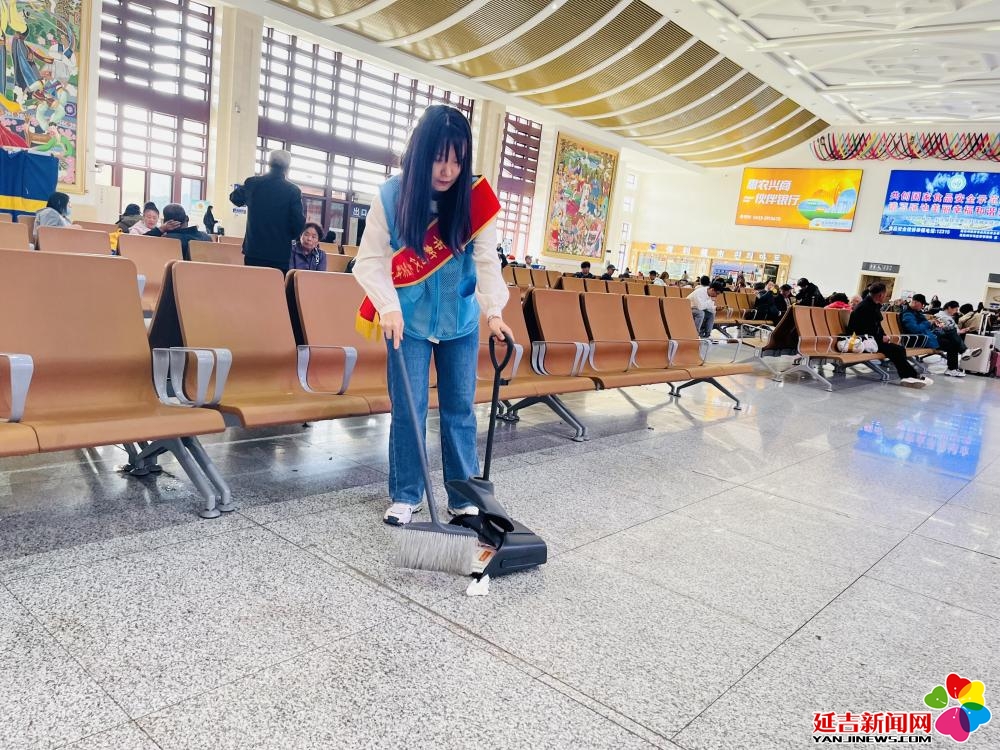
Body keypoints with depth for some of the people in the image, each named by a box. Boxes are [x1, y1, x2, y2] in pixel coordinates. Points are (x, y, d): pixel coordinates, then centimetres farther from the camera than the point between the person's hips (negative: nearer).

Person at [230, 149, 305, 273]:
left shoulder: (252, 183, 1)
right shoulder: (293, 191, -8)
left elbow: (235, 198, 21)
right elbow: (298, 223, -9)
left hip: (253, 250, 3)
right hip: (280, 254, -3)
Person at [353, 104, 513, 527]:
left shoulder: (475, 197, -9)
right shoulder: (391, 196, -12)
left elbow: (486, 259, -12)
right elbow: (370, 260, -10)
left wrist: (493, 310, -24)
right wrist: (390, 309, -23)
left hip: (460, 322, 1)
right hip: (410, 321, -1)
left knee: (460, 408, 7)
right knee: (407, 408, 0)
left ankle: (465, 497, 18)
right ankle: (405, 495, 16)